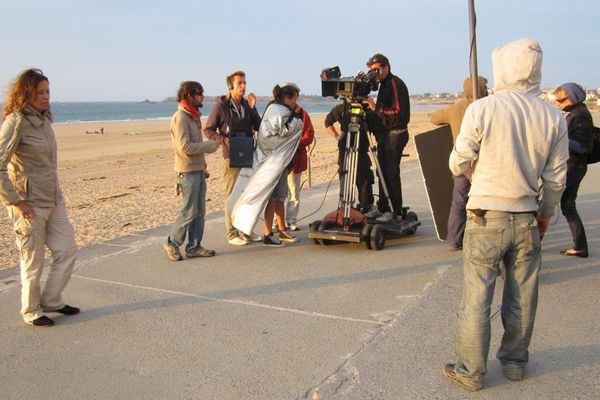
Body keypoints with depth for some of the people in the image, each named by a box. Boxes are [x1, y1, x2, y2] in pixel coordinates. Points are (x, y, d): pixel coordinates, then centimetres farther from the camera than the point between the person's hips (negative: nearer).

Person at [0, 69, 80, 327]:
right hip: (30, 205, -7)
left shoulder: (44, 119, 8)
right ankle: (31, 311, 25)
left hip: (54, 200, 8)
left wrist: (56, 190, 14)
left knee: (67, 250, 11)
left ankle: (51, 301, 28)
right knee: (33, 261, 6)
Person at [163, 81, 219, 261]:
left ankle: (194, 247, 16)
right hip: (188, 171, -9)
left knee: (199, 211, 9)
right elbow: (185, 147, -21)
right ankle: (172, 243, 10)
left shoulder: (193, 116, 15)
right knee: (189, 211, -4)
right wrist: (211, 145, -14)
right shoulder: (180, 117, -14)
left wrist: (203, 166, 14)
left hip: (198, 170, 9)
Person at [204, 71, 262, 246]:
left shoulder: (247, 104, 7)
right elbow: (208, 131, -4)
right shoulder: (221, 106, -8)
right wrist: (225, 140, -18)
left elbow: (259, 127, 3)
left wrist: (253, 108, -8)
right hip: (232, 157, -6)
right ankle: (232, 234, 8)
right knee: (232, 195, 0)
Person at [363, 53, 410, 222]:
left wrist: (375, 108, -24)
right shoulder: (384, 84, 16)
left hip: (394, 135, -9)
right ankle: (382, 207, 20)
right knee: (382, 172, 12)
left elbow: (398, 113, -22)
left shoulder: (396, 84, -13)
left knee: (392, 173, -7)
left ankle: (396, 211, -1)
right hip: (384, 135, 9)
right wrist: (372, 108, 6)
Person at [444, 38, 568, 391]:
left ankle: (472, 372, 14)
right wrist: (545, 215, 18)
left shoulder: (481, 109, -11)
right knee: (522, 298, 16)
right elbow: (556, 179, 3)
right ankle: (515, 362, 31)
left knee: (477, 298, 5)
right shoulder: (554, 118, -2)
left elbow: (458, 165, -5)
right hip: (527, 220, 4)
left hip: (487, 218, -3)